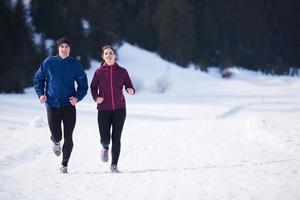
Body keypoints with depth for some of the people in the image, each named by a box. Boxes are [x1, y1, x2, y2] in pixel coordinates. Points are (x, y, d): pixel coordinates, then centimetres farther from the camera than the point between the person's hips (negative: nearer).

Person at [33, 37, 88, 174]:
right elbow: (38, 79, 11)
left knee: (68, 137, -3)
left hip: (69, 105, 0)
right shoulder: (49, 62, 1)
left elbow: (83, 85, 7)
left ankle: (65, 164, 13)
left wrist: (77, 97, -11)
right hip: (52, 105, 0)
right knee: (57, 135, -1)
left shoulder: (75, 65, 1)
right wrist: (40, 94, -4)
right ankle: (56, 142, 38)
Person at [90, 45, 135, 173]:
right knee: (105, 139, -5)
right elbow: (93, 87, 10)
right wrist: (96, 97, -9)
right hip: (104, 110, 0)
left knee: (116, 138, -2)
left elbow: (129, 87, 6)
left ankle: (114, 165, 9)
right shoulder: (99, 72, 2)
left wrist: (131, 91, -17)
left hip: (119, 109, 0)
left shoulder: (122, 71, 4)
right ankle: (105, 147, 32)